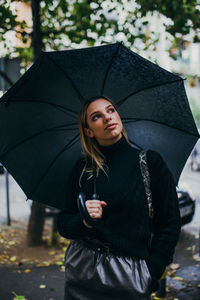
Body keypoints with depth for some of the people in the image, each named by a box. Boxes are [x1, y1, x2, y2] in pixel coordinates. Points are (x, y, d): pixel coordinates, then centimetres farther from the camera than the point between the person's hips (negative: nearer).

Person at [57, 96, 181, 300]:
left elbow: (170, 224, -2)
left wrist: (151, 276, -7)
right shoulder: (82, 169, 3)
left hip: (129, 275, -2)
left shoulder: (150, 161, -3)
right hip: (82, 272, 2)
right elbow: (63, 225, 5)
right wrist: (84, 222, -17)